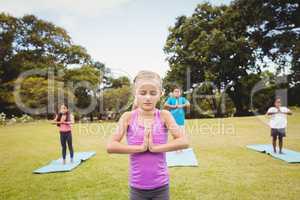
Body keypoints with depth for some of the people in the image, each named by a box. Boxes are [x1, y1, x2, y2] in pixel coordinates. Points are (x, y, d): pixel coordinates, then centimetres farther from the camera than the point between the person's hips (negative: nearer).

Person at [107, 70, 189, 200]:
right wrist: (140, 147, -22)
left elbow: (184, 142, -17)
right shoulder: (128, 117, -9)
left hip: (161, 186, 0)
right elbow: (110, 147, -16)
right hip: (137, 187, 0)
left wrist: (155, 147, -22)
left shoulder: (164, 115, -9)